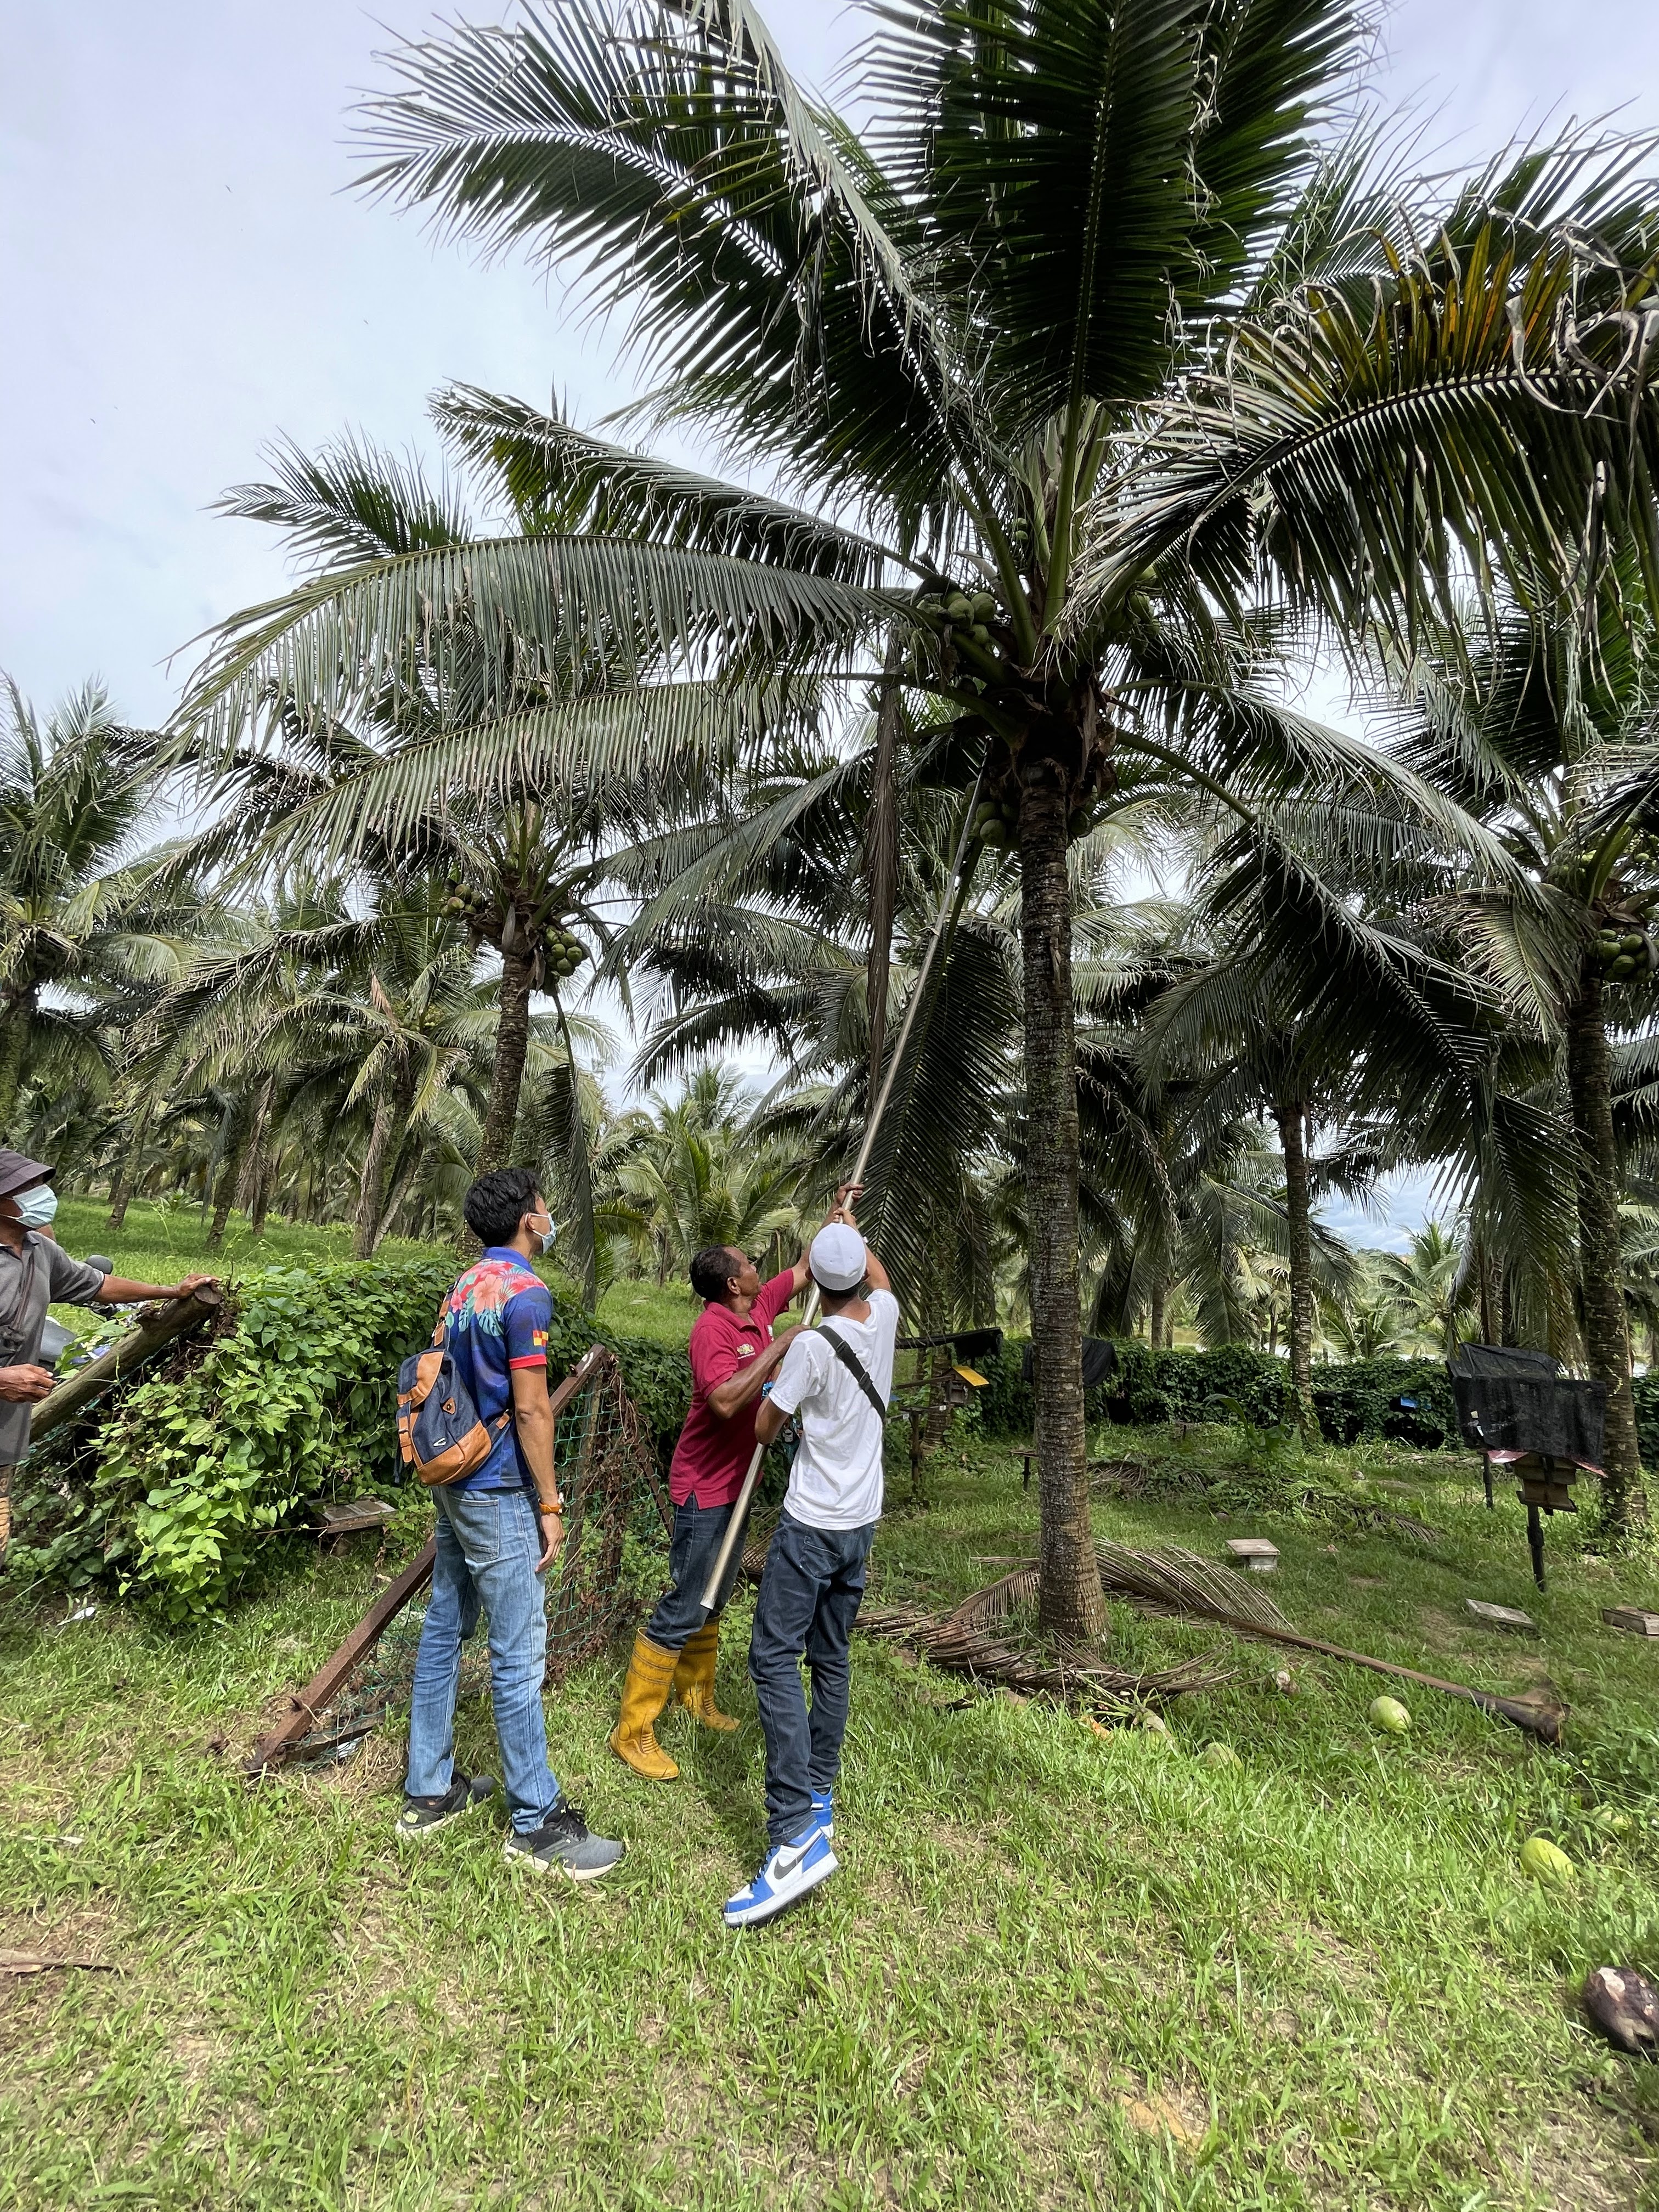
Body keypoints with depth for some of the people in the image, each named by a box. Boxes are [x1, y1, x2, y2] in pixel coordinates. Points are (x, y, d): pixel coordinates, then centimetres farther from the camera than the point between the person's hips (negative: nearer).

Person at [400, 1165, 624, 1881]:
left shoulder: (465, 1286, 8)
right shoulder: (525, 1292, -19)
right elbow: (530, 1409, -20)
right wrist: (550, 1505, -12)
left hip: (451, 1481, 9)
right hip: (496, 1494, -9)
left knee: (444, 1630, 18)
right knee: (518, 1653, 1)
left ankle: (428, 1791, 32)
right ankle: (537, 1824, 14)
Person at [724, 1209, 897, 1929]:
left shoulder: (812, 1345, -20)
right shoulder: (884, 1318, -3)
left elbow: (765, 1428, -7)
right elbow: (881, 1278, 24)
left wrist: (785, 1359, 8)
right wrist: (852, 1229, 38)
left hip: (812, 1524, -7)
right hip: (861, 1521, 7)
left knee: (775, 1659, -5)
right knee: (831, 1658, 17)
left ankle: (798, 1836, -10)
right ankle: (819, 1799, 28)